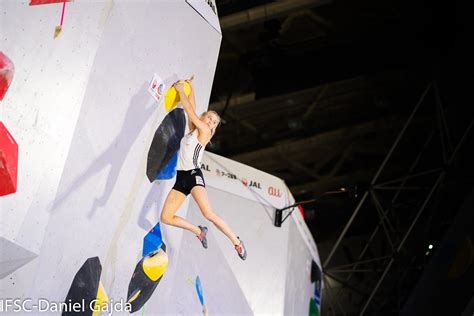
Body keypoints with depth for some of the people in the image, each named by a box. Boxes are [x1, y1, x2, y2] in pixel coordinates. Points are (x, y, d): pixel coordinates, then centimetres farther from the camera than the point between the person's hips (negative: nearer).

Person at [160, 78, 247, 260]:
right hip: (181, 177, 7)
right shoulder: (192, 130, 19)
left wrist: (181, 90, 7)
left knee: (208, 214, -25)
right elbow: (191, 110, 16)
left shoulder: (204, 131, 1)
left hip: (194, 175, -7)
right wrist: (190, 88, 20)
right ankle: (199, 231, 17)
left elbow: (190, 111, -1)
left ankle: (237, 242, -13)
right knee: (166, 218, -3)